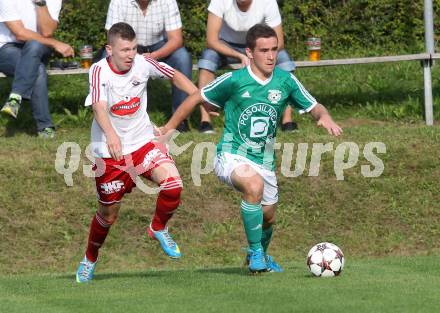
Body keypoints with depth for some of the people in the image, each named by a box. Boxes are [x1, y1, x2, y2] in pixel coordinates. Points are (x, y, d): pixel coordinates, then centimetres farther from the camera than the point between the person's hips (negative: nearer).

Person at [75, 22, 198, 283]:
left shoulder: (143, 64, -9)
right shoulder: (99, 71, -18)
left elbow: (174, 75, 8)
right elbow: (99, 107, -34)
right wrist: (111, 135, -52)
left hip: (143, 142, 2)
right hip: (109, 152, -2)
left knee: (173, 183, -23)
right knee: (108, 214, 9)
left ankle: (159, 228, 7)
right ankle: (90, 260, 37)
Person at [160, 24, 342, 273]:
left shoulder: (286, 81, -5)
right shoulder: (234, 81, -14)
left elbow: (314, 107, 2)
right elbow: (197, 98, -1)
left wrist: (325, 117, -23)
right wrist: (169, 127, 3)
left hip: (264, 161, 5)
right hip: (232, 156, -5)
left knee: (268, 217, 15)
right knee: (254, 185, -35)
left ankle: (260, 256, 50)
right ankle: (256, 252, -20)